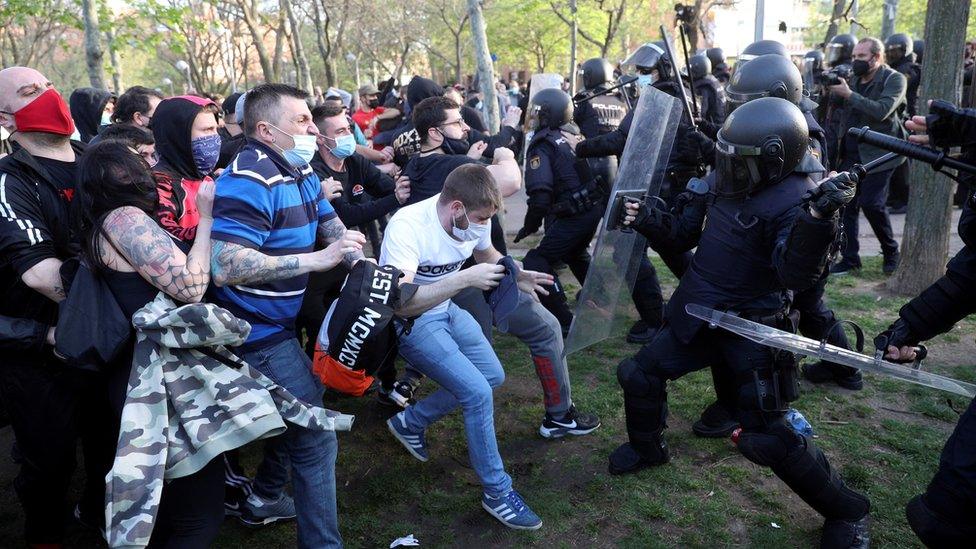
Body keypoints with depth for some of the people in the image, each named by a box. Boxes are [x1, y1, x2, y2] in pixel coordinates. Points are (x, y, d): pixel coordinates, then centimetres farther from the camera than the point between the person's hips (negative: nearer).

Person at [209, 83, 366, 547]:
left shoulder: (302, 171, 5)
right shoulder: (249, 179, -24)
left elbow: (330, 223, 15)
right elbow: (225, 266, -33)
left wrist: (347, 245, -9)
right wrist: (318, 259, -33)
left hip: (284, 323, 10)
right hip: (259, 333, -10)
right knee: (316, 437, -7)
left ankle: (263, 499, 46)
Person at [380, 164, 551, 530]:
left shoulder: (474, 219, -11)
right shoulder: (408, 227, -32)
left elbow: (486, 255, 11)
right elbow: (401, 303, -40)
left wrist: (515, 275, -8)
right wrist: (465, 279, -41)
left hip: (447, 310, 8)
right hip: (409, 321, -8)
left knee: (492, 376, 13)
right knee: (477, 392, -17)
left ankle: (411, 422, 24)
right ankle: (497, 492, 2)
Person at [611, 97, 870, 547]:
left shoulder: (794, 200, -22)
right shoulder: (724, 183, 1)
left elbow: (797, 274, -35)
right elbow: (685, 234, 15)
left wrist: (819, 218, -47)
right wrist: (648, 222, 1)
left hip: (752, 329, -7)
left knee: (767, 438, -7)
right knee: (638, 374, 13)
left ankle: (848, 512, 17)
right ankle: (647, 447, 42)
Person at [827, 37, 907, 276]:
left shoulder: (894, 79, -4)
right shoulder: (854, 80, 14)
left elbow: (881, 111, -20)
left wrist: (848, 94, -20)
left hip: (877, 153, -6)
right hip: (851, 154, 6)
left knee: (871, 203, -12)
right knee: (846, 204, -1)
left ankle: (891, 252, 11)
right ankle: (849, 259, 7)